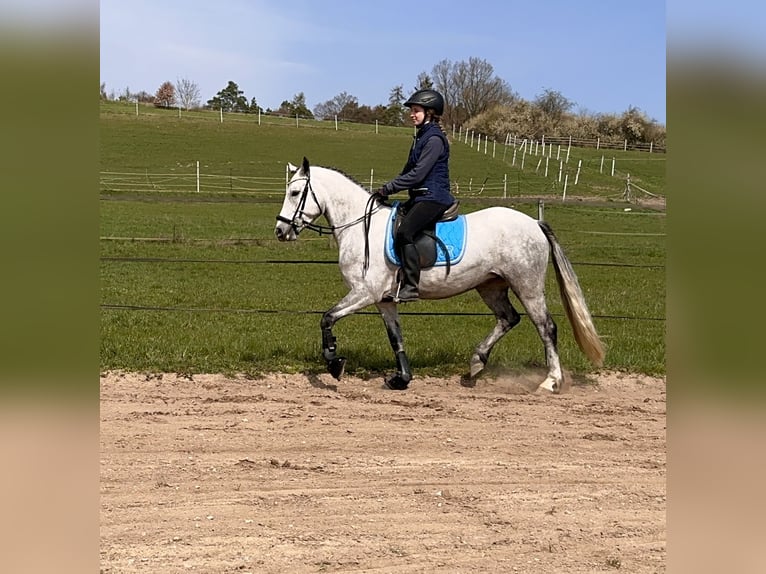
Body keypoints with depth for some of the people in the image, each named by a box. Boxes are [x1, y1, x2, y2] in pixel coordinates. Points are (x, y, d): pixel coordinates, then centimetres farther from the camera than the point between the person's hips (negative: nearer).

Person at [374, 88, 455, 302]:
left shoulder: (434, 139, -13)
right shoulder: (422, 136, 18)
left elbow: (417, 174, -19)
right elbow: (409, 171, 22)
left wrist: (388, 188, -15)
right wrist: (389, 188, 9)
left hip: (433, 198, -11)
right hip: (421, 197, 11)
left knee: (404, 232, -26)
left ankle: (411, 287, -25)